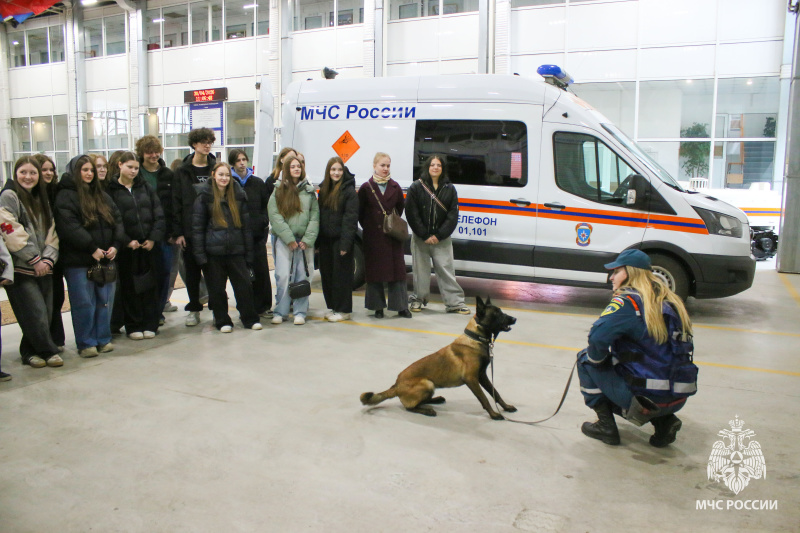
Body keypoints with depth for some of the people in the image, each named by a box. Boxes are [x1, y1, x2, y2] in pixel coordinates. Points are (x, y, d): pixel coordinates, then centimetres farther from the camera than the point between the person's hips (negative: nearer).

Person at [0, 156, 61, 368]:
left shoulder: (42, 199, 17)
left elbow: (51, 233, 13)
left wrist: (48, 259, -3)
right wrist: (35, 260, -12)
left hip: (43, 268, 6)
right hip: (21, 269, -6)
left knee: (45, 314, 5)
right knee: (37, 314, -9)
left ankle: (30, 351, 21)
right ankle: (48, 351, 7)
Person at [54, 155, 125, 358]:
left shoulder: (102, 196, 17)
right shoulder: (65, 196, -5)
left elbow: (117, 220, 12)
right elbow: (69, 227, -15)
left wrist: (115, 245, -3)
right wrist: (92, 248, -18)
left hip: (106, 259, 6)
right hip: (79, 261, -6)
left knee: (105, 301, 10)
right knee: (84, 303, -1)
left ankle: (103, 339, 20)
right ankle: (86, 343, 9)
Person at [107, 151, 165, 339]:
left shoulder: (146, 187, 11)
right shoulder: (111, 190, 0)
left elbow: (159, 215, 6)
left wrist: (153, 238, -5)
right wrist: (127, 241, -13)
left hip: (149, 245, 3)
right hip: (126, 248, -3)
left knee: (151, 285, 6)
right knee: (129, 288, 3)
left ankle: (150, 324, 16)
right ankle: (133, 326, 14)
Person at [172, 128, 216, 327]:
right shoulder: (182, 171, 4)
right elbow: (176, 203, 1)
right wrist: (177, 232, -5)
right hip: (190, 231, 0)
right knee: (192, 271, 8)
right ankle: (194, 309, 20)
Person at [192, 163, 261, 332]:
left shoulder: (238, 196, 9)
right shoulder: (205, 196, 1)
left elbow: (245, 225, 13)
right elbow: (197, 227, 1)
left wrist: (248, 252, 8)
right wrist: (199, 253, -7)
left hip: (236, 250, 2)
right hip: (213, 251, -2)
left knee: (244, 285, 2)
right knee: (217, 289, 5)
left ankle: (250, 319, 15)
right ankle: (222, 321, 19)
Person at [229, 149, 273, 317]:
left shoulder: (257, 182, 11)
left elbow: (267, 204, 14)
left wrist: (263, 221, 1)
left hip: (257, 234, 2)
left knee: (261, 270, 3)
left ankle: (263, 306, 13)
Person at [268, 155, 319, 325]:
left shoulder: (309, 190, 9)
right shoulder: (279, 190, 4)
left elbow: (315, 216, 5)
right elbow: (275, 215, -4)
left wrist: (308, 239, -6)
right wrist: (289, 238, -10)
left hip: (305, 241, 2)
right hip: (283, 240, -2)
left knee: (302, 277, 4)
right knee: (283, 276, -6)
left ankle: (300, 312, 13)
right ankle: (280, 311, 6)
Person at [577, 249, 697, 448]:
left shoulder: (628, 301, -13)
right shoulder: (670, 301, 11)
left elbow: (598, 337, -26)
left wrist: (596, 359, -4)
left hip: (646, 396, -8)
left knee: (586, 358, 7)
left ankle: (606, 426, 7)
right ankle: (664, 420, 14)